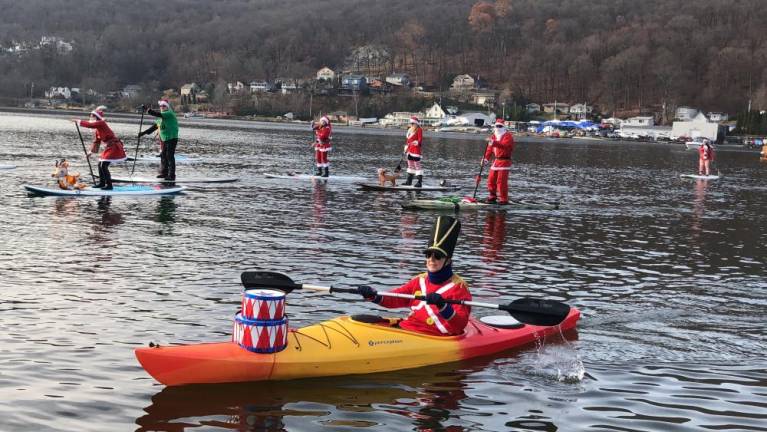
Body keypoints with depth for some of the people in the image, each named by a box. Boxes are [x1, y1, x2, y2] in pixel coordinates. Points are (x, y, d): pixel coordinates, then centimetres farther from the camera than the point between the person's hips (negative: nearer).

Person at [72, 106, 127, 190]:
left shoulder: (101, 123, -13)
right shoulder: (98, 129, 16)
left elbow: (90, 125, -24)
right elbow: (96, 141, 24)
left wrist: (79, 121, -15)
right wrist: (91, 151, 23)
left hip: (114, 147, -10)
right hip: (109, 147, 10)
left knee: (104, 166, -12)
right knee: (100, 165, 15)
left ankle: (109, 185, -7)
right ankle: (102, 183, 28)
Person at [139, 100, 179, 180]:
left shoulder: (169, 113, -12)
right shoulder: (161, 117, 16)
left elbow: (157, 114, -26)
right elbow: (154, 126, 21)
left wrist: (147, 110, -23)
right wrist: (144, 132, 17)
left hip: (172, 138, -9)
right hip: (164, 139, 9)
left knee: (170, 156, -10)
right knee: (163, 156, 13)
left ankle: (172, 175, -8)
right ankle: (164, 173, 24)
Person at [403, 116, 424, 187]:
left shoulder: (419, 130, -8)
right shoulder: (410, 130, 17)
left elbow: (420, 140, -15)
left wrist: (417, 142, -35)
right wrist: (406, 147, 24)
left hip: (416, 150, -9)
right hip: (410, 150, 9)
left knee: (417, 165, -10)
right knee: (410, 165, 16)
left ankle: (419, 182, -10)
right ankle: (409, 181, 26)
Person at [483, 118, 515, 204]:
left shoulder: (507, 136, -9)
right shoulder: (494, 136, 15)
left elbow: (505, 145, -28)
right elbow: (490, 148, 14)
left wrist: (494, 142, -40)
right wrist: (486, 158, 0)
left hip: (505, 161, -8)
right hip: (496, 160, 8)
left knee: (501, 181, -11)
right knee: (491, 180, 9)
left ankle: (504, 199, -4)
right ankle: (492, 197, 22)